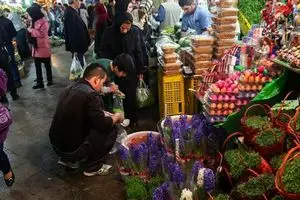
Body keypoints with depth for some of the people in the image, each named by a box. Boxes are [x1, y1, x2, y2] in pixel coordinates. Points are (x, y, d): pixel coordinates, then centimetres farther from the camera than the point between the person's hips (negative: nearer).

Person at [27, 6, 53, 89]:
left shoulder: (43, 22, -13)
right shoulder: (34, 22, 11)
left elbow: (41, 33, -20)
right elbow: (32, 33, 17)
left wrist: (31, 30, -13)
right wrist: (30, 30, -2)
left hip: (43, 47, -8)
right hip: (36, 47, 8)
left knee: (47, 64, 7)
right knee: (37, 66, 9)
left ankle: (50, 80, 21)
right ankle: (39, 82, 16)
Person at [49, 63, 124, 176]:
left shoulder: (70, 89, 6)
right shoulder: (90, 94, -21)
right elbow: (103, 125, -18)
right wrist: (117, 117, 1)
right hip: (71, 149, -8)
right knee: (111, 130, -1)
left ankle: (68, 159, 22)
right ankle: (93, 167, 9)